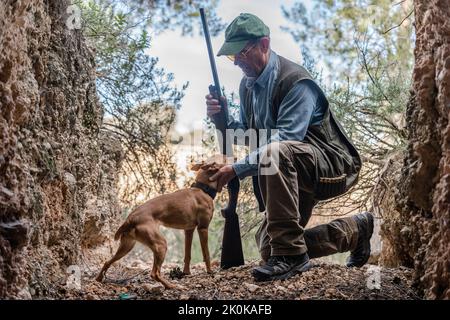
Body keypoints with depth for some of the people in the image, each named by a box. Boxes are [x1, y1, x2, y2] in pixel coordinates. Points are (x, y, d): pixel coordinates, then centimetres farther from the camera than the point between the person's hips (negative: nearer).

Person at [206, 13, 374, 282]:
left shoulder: (296, 81, -21)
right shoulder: (247, 85, 6)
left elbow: (285, 139, -31)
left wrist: (237, 169, -33)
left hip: (332, 166, -9)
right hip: (294, 176, 9)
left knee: (274, 152, -39)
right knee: (268, 246, 7)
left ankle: (290, 254, -33)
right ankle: (356, 231, 23)